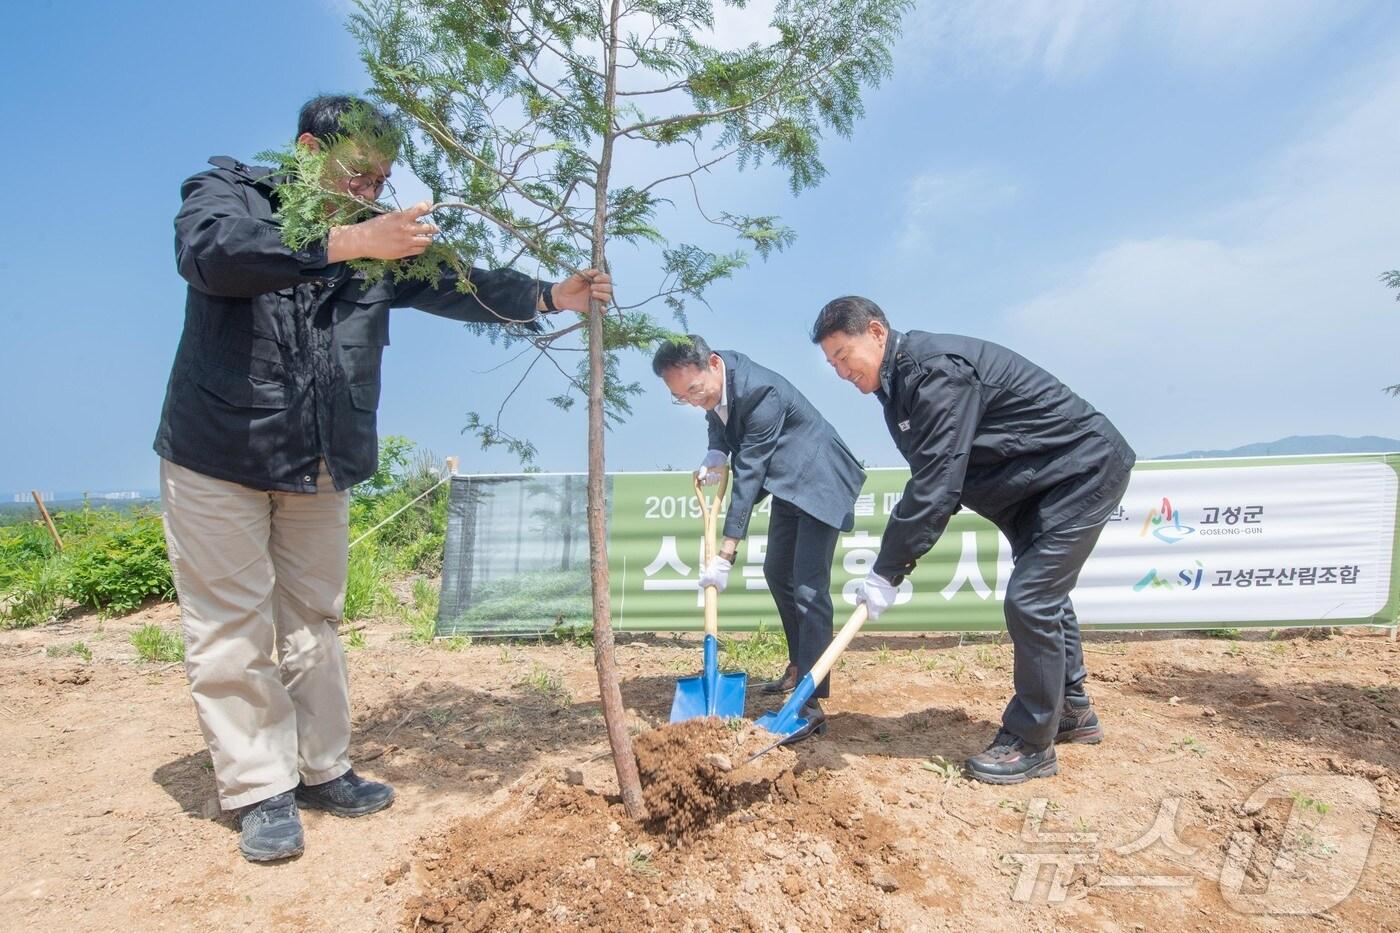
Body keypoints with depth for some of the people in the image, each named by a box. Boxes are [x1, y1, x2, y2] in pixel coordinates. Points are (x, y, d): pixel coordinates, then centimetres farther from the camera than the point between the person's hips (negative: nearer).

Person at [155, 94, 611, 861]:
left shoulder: (382, 240, 6)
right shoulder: (225, 192, -5)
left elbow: (457, 285, 1)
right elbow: (212, 253, -27)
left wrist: (547, 297, -13)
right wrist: (348, 242, -35)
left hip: (319, 467, 4)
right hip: (217, 458, -4)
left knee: (312, 621, 11)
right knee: (231, 631, 2)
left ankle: (322, 769, 24)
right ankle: (262, 789, 14)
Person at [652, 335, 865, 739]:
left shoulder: (760, 391, -32)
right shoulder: (709, 378, -8)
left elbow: (749, 472, -34)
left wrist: (726, 555, -34)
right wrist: (715, 453, -12)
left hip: (819, 480, -9)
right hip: (786, 481, 9)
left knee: (808, 587, -16)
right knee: (776, 572, 17)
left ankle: (812, 703, -12)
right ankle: (798, 665, 35)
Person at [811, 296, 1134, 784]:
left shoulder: (936, 371, -28)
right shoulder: (903, 380, 3)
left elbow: (936, 485, -32)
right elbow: (934, 479, 4)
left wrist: (887, 572, -27)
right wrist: (897, 561, -4)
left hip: (1084, 469, -10)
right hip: (1034, 481, 10)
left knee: (1030, 601, -11)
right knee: (1043, 592, 19)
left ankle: (1031, 743, 5)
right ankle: (1071, 711, 37)